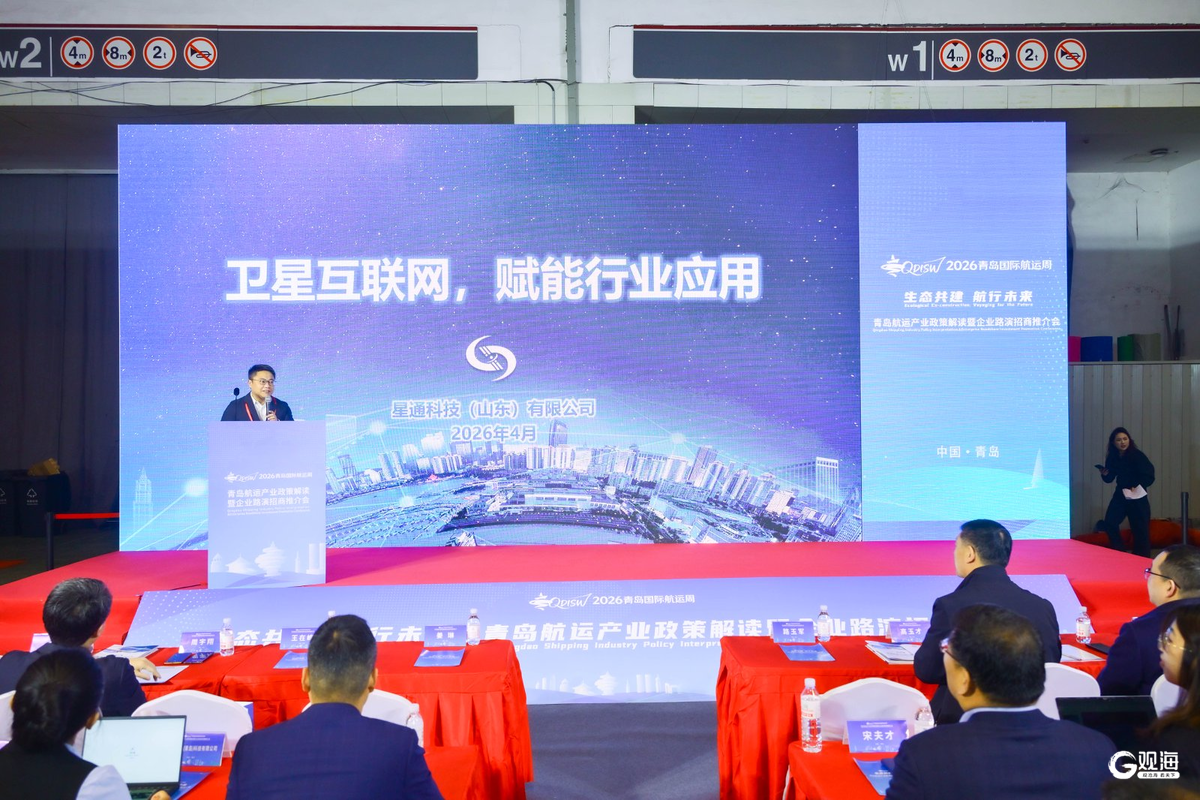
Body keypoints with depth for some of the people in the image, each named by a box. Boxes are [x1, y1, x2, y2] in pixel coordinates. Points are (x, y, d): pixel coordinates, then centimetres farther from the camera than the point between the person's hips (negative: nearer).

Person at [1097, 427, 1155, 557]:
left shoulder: (1137, 455, -16)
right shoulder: (1112, 458, -1)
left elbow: (1149, 476, -18)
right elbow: (1110, 479, 8)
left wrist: (1137, 486, -30)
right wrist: (1105, 475, -13)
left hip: (1137, 496, -5)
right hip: (1120, 494, 5)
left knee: (1140, 530, -2)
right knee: (1109, 523, -3)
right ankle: (1119, 551, 12)